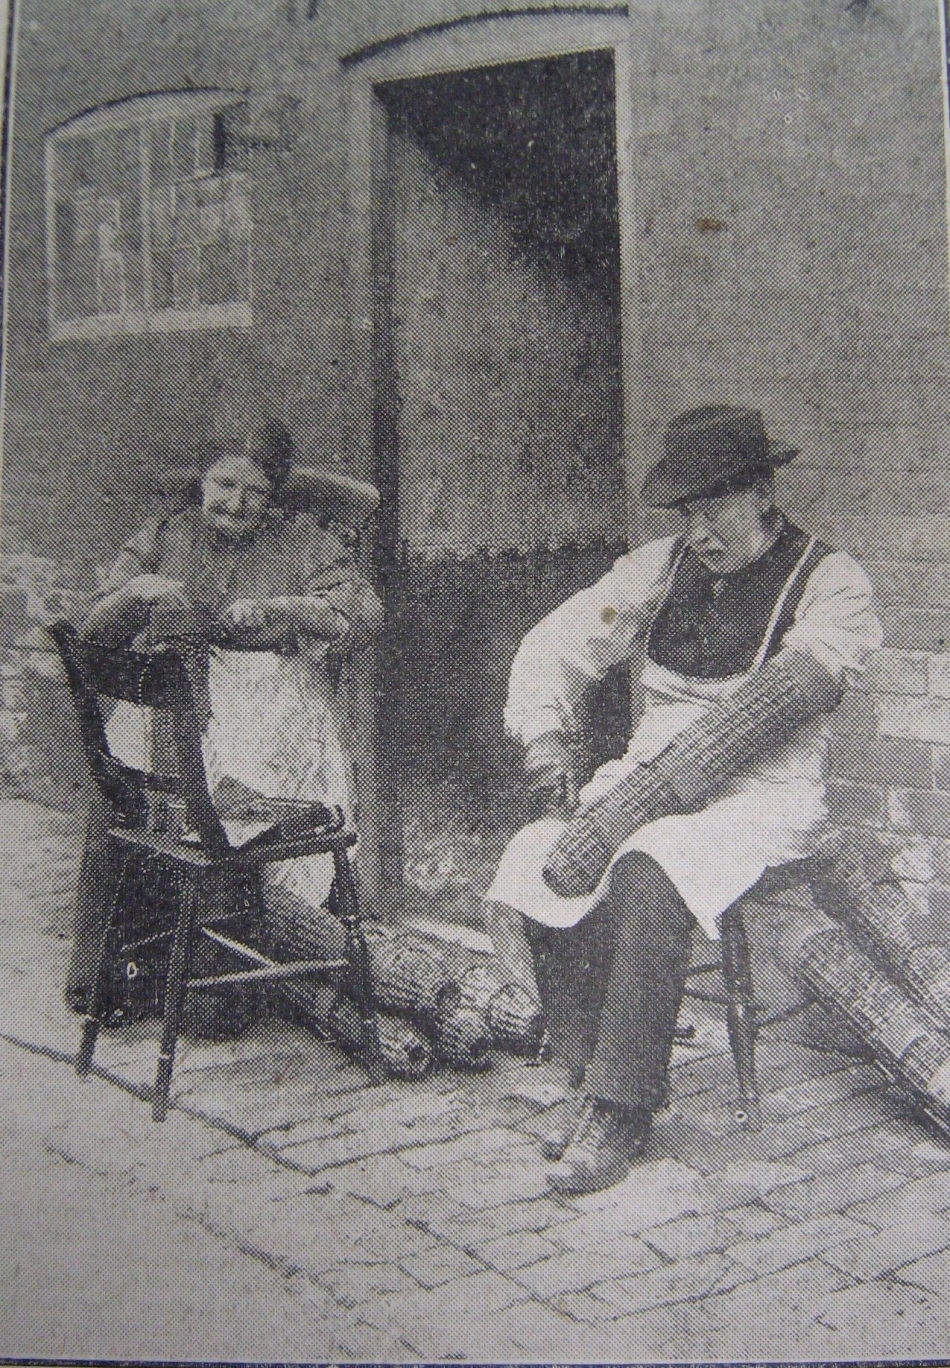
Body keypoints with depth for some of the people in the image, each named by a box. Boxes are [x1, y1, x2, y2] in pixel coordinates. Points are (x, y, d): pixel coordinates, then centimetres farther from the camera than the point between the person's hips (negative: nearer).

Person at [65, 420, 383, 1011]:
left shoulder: (302, 539, 10)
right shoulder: (163, 535, 15)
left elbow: (364, 611, -3)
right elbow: (96, 633, 12)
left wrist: (276, 609, -16)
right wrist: (137, 592, -9)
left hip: (267, 701, -2)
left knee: (232, 791, -31)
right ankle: (98, 966, -13)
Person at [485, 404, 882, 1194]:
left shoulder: (831, 587, -6)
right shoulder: (663, 568, 11)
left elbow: (755, 717, -19)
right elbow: (556, 645, 17)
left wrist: (618, 815, -26)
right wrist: (545, 733, -6)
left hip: (762, 796, -5)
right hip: (648, 778, 6)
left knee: (649, 869, -35)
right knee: (529, 867, -21)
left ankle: (619, 1108, -24)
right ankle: (597, 1076, -9)